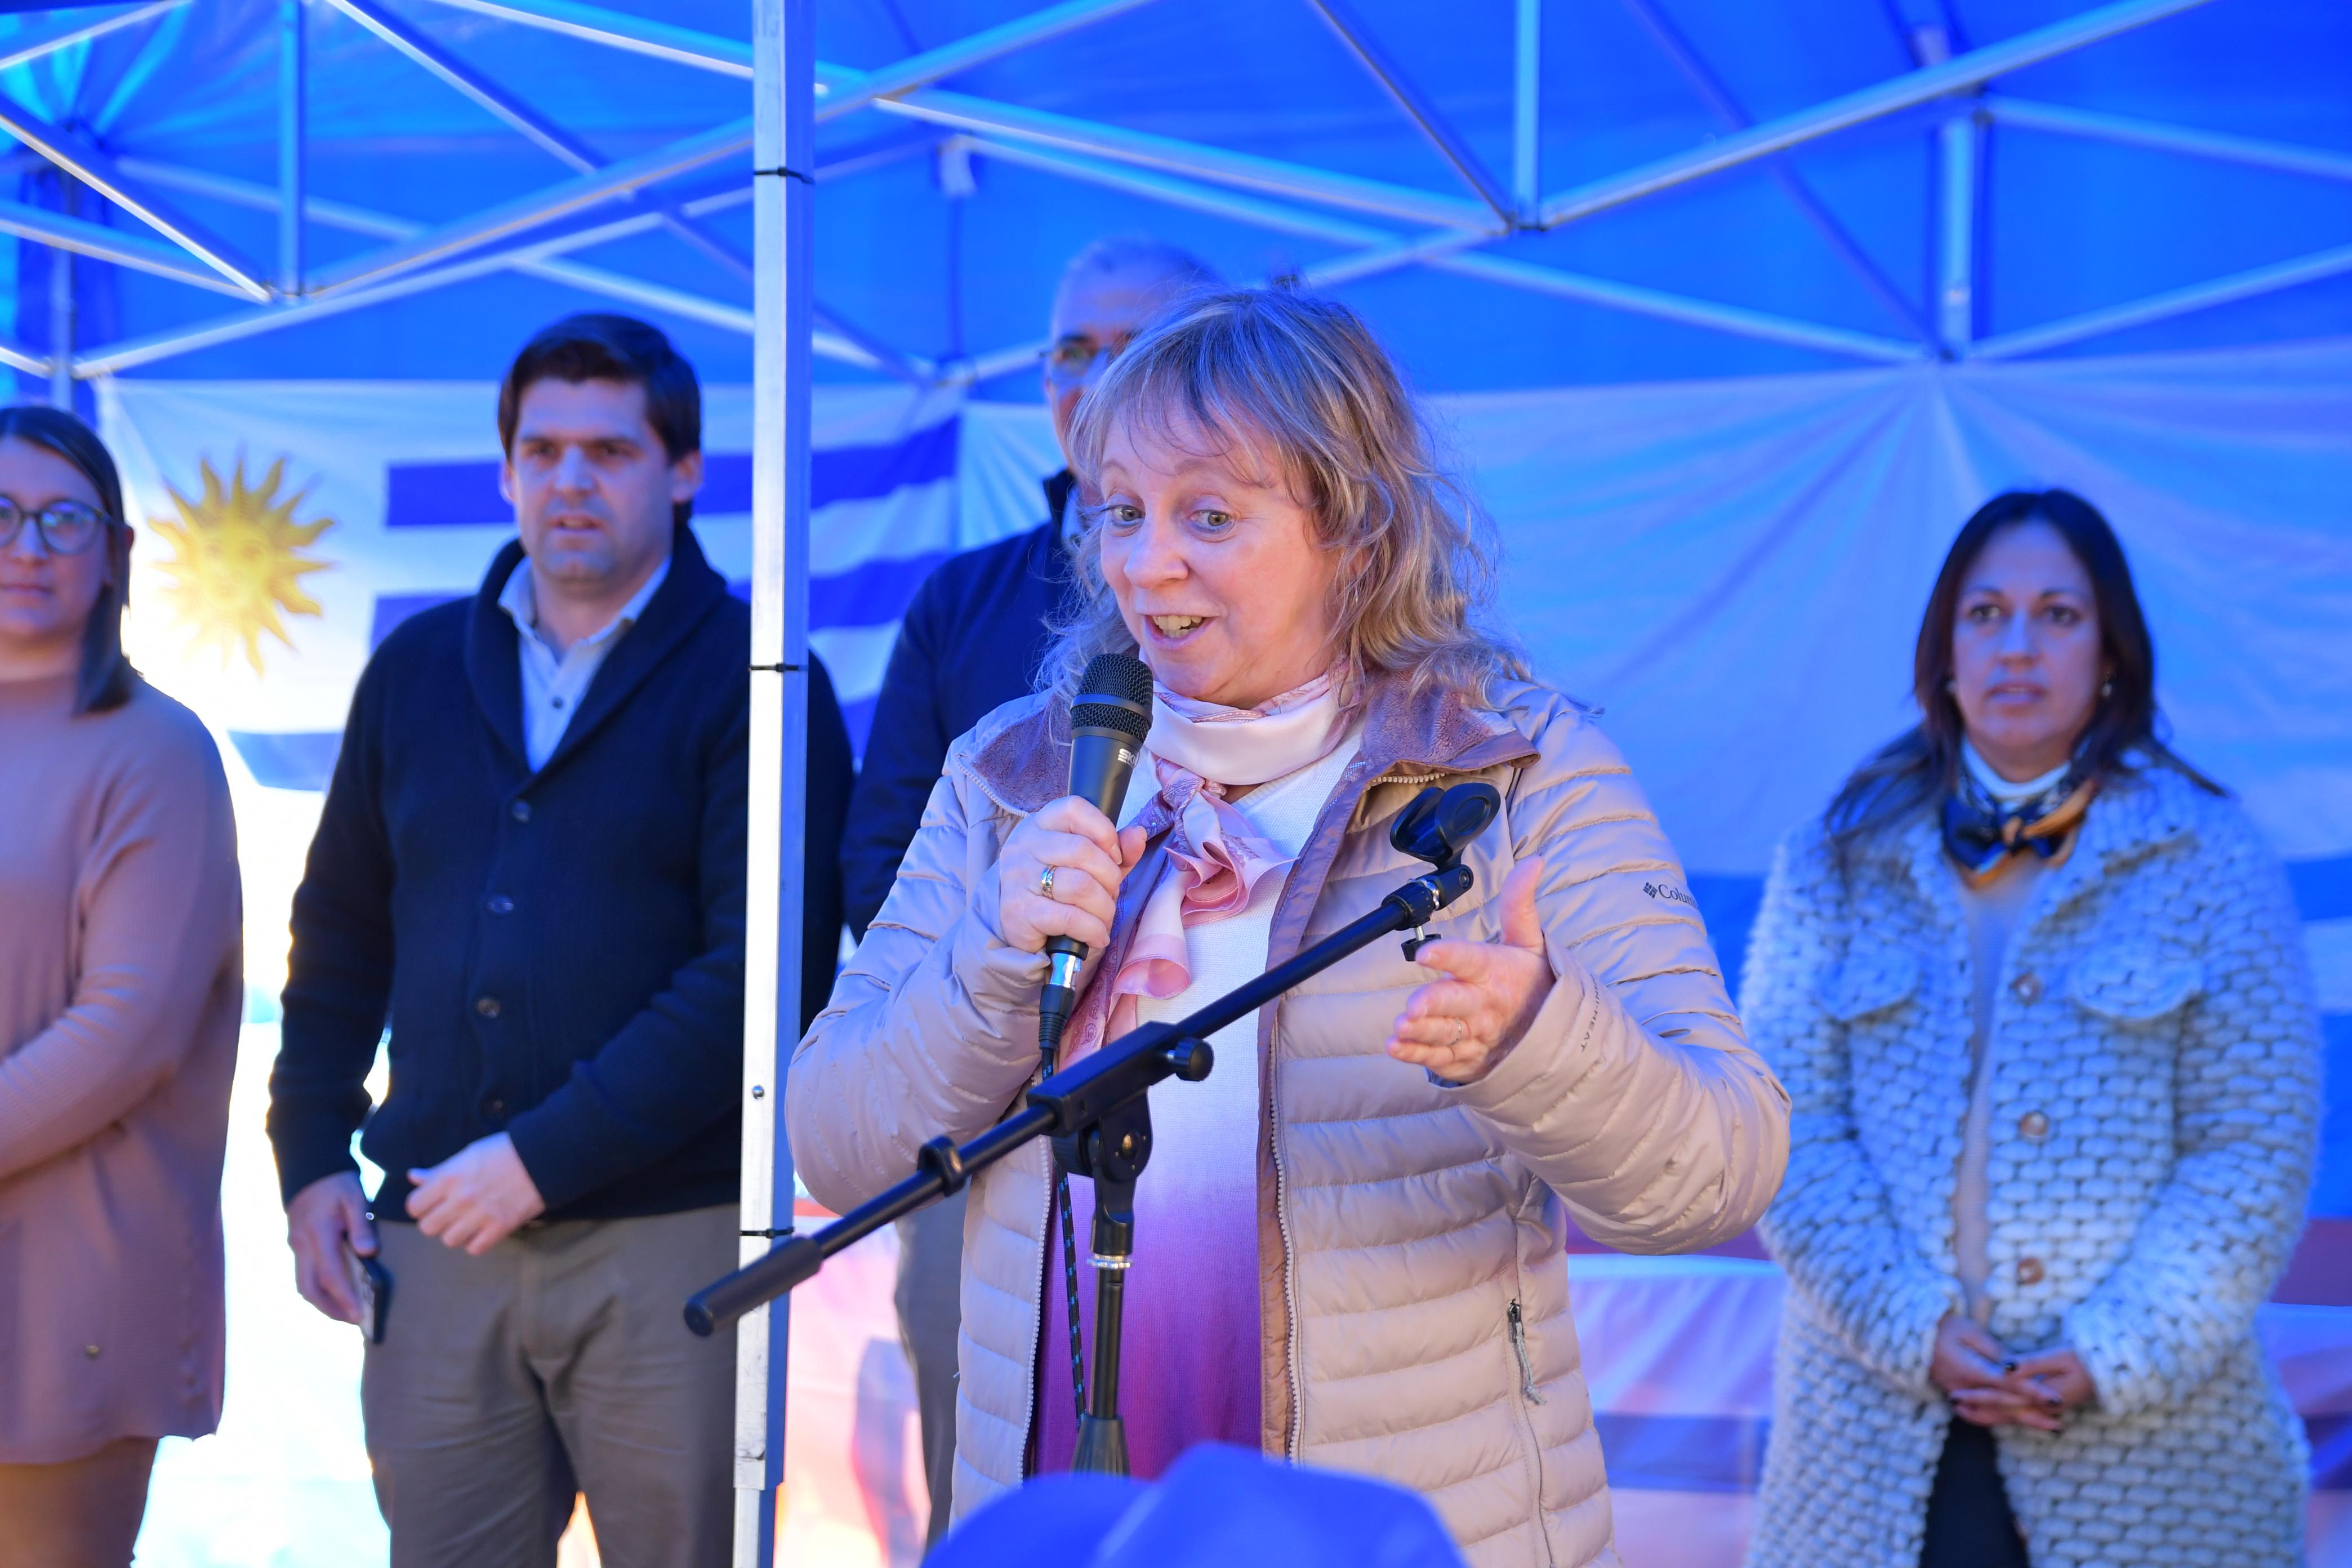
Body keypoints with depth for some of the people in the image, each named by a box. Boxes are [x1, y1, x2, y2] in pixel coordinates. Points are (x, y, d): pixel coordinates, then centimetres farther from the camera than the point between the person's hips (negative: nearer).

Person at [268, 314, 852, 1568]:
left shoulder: (751, 678, -2)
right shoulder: (419, 667, 14)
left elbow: (761, 967, -12)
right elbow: (341, 933, 20)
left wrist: (547, 1157, -15)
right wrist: (310, 1155, 9)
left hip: (669, 1239, -4)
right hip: (435, 1240, 4)